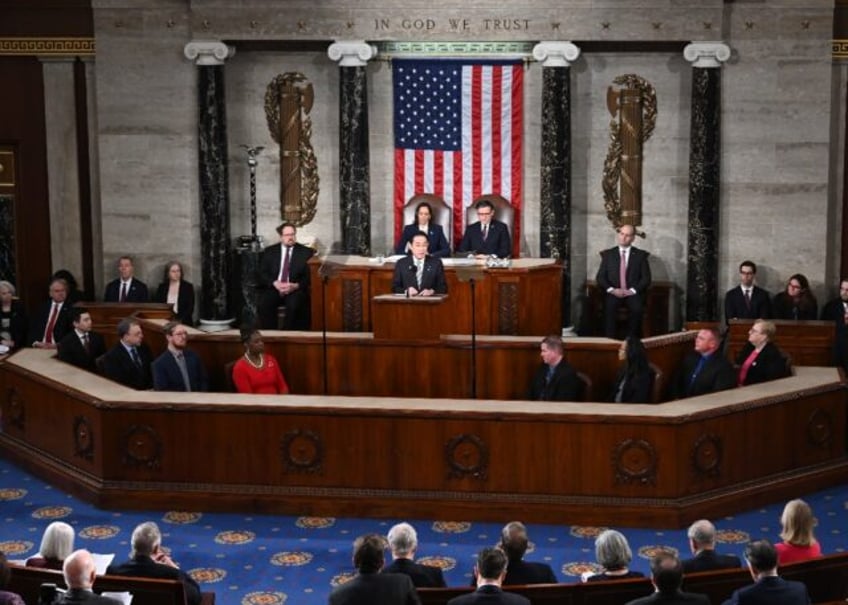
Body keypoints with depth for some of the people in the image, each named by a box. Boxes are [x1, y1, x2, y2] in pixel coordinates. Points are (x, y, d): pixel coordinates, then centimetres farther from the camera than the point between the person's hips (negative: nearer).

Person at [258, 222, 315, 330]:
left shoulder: (306, 252, 8)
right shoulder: (269, 251, 14)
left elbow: (310, 275, 2)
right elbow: (262, 273, 7)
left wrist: (296, 286, -16)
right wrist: (275, 283, -12)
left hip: (295, 289, -2)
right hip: (273, 288, 2)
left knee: (294, 304, -34)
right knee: (263, 303, -29)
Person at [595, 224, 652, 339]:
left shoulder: (640, 255, 12)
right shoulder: (608, 254, 14)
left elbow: (646, 278, 4)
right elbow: (600, 277, 8)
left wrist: (632, 290, -12)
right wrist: (611, 290, -10)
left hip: (633, 293, 0)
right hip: (613, 293, 0)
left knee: (637, 308, -33)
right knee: (609, 307, -33)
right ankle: (609, 340, -31)